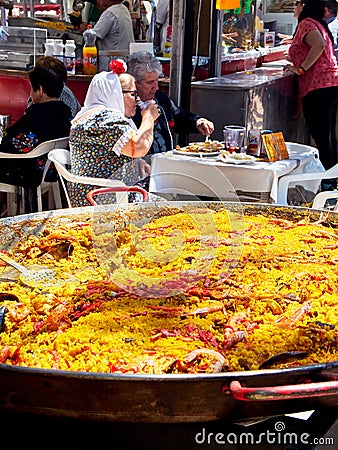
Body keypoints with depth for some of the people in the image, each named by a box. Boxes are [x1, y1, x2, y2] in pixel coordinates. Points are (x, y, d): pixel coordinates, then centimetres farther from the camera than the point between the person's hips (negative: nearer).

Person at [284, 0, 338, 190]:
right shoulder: (320, 25, 23)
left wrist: (301, 69, -16)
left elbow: (319, 45, -22)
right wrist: (298, 65, 23)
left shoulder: (307, 23, -5)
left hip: (318, 86, -10)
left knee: (321, 138, -7)